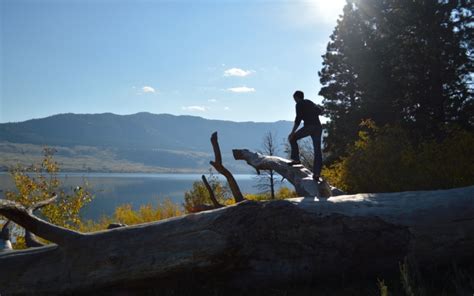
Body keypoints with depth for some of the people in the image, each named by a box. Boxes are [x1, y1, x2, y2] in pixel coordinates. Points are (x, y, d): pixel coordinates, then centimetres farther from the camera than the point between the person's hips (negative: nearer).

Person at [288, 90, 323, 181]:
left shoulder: (299, 105, 1)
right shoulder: (310, 102, 22)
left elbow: (298, 119, -10)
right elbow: (320, 111, 35)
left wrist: (292, 132, -10)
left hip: (308, 126, -6)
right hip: (318, 127, 7)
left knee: (293, 138, 14)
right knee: (317, 150, 3)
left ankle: (296, 159, 5)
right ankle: (316, 173, -2)